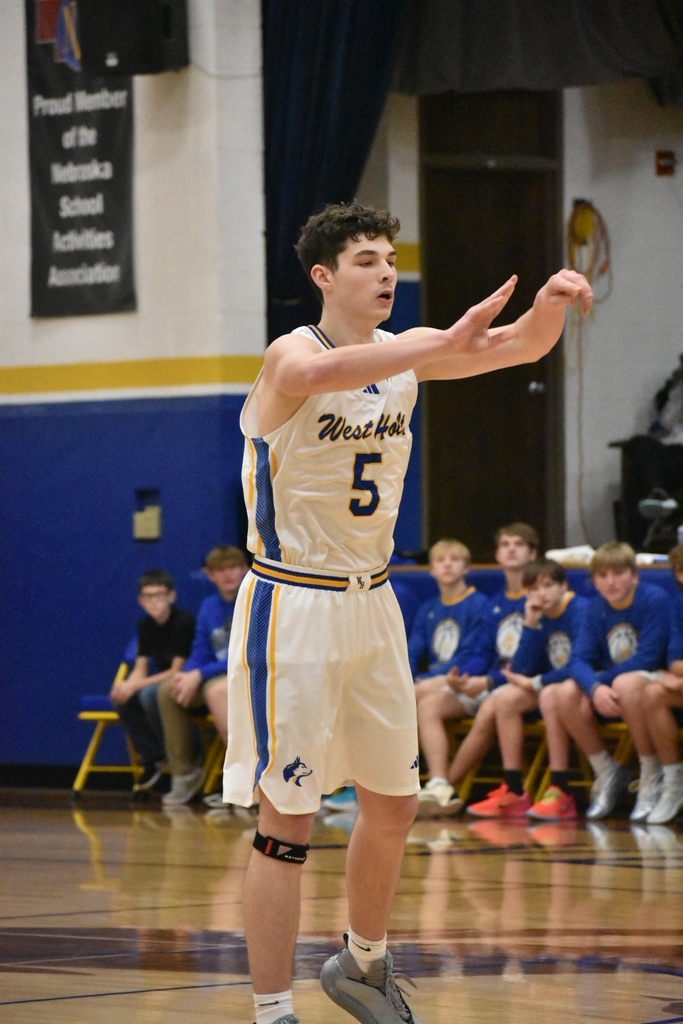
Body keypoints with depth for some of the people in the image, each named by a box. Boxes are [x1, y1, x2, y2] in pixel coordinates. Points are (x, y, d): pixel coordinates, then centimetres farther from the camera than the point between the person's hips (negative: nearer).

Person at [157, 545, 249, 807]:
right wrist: (187, 675, -12)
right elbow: (200, 655, 12)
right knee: (168, 691, -12)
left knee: (216, 689, -36)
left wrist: (200, 675, -23)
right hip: (218, 677, 7)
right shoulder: (209, 607, 10)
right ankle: (184, 773, -5)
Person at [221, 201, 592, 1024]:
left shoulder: (407, 352, 3)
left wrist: (549, 306, -30)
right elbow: (328, 372, -41)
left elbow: (521, 346, -6)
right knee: (287, 822, -7)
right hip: (293, 608, -7)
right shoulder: (290, 356, -16)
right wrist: (447, 343, -53)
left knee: (393, 804, 16)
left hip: (371, 601, 7)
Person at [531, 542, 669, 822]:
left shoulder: (654, 599, -15)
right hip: (609, 684, 6)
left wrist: (602, 681, -20)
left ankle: (652, 775, -17)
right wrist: (595, 688, -29)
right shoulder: (596, 607, 2)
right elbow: (581, 659, -7)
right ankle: (607, 773, -2)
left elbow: (647, 658, -22)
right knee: (553, 695, -14)